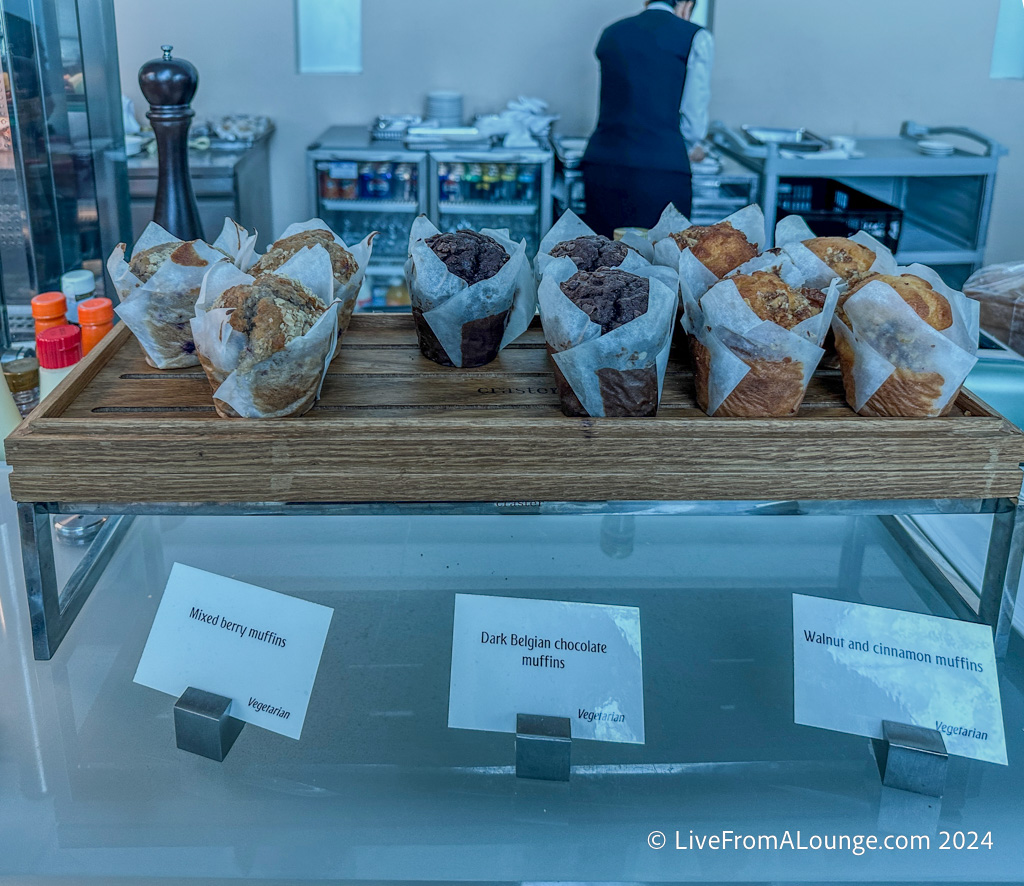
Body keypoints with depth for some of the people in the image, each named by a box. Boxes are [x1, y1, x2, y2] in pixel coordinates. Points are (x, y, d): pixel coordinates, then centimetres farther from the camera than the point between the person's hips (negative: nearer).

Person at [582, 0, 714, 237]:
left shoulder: (611, 34, 17)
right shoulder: (696, 38, 2)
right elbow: (693, 114, -1)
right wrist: (691, 146, 21)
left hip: (601, 163, 5)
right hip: (661, 170, -4)